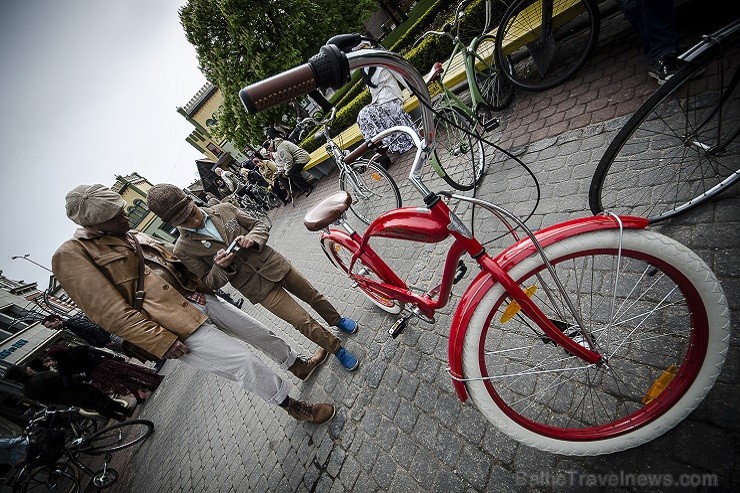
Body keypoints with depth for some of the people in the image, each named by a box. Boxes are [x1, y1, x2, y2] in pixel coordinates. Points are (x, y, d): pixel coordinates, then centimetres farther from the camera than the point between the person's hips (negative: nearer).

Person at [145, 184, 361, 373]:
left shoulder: (223, 209, -1)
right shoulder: (183, 249, -7)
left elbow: (260, 225, 6)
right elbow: (209, 283, 1)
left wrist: (251, 239, -15)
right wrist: (220, 267, -21)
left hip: (275, 265, 3)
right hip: (258, 288, -2)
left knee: (314, 296, 16)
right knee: (304, 323, -1)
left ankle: (337, 320, 46)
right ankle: (337, 349, 25)